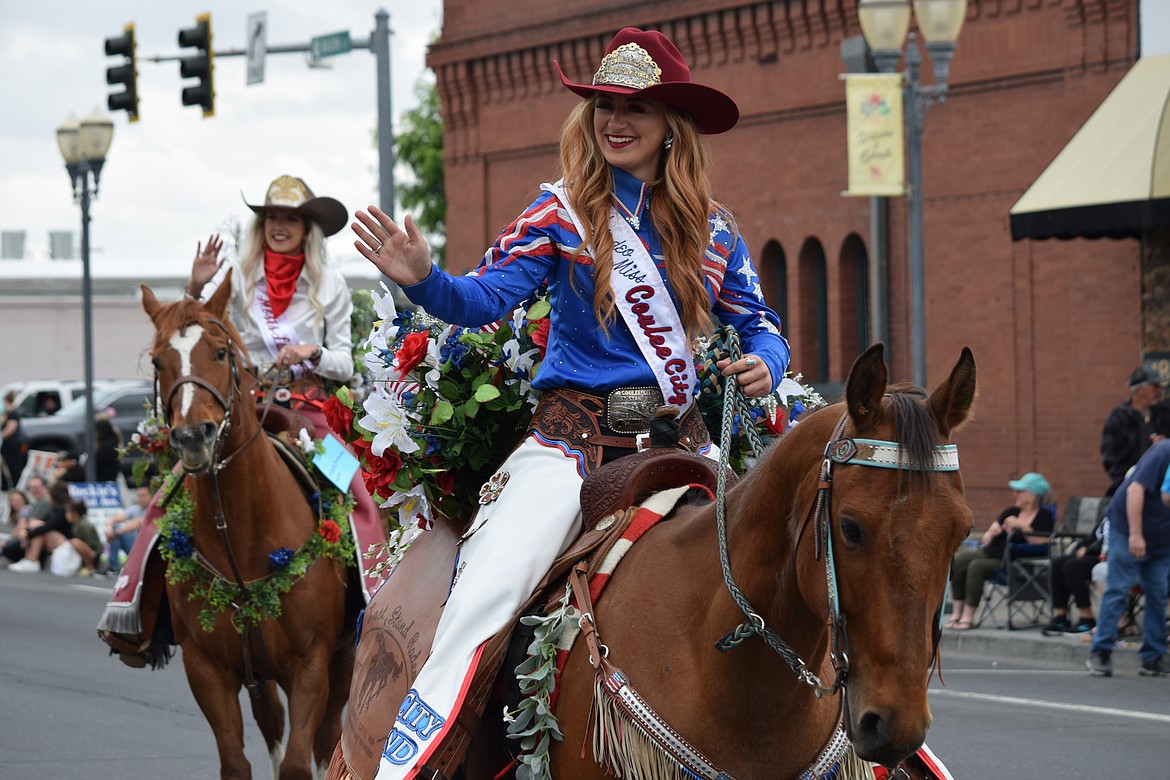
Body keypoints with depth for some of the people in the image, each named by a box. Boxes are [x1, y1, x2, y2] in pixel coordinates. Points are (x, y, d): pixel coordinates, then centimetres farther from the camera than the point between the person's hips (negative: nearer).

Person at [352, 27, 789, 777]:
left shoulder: (712, 230, 10)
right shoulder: (563, 213, 1)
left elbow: (760, 323, 16)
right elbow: (489, 298, -9)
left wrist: (764, 364, -8)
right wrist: (425, 280, -29)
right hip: (574, 439, -3)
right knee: (489, 589, -24)